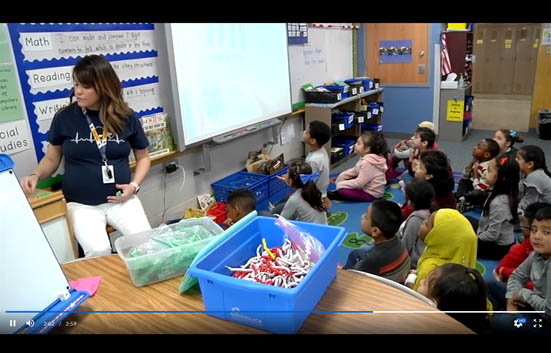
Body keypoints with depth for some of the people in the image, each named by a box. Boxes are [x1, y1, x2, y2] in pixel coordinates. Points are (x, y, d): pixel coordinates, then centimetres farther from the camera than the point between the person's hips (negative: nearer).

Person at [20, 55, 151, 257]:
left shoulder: (127, 118, 1)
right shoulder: (64, 118, 0)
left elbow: (143, 157, 11)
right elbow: (52, 159, 12)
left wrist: (134, 185, -4)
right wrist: (36, 176, -8)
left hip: (120, 199, 1)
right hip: (80, 203, -1)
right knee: (99, 251, -27)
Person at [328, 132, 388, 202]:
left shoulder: (367, 163, -27)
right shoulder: (366, 158, 5)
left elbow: (359, 183, -27)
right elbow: (355, 170, 15)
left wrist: (341, 184, -18)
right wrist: (341, 176, 4)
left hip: (371, 194, -11)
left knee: (342, 190, -23)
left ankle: (330, 196, 4)